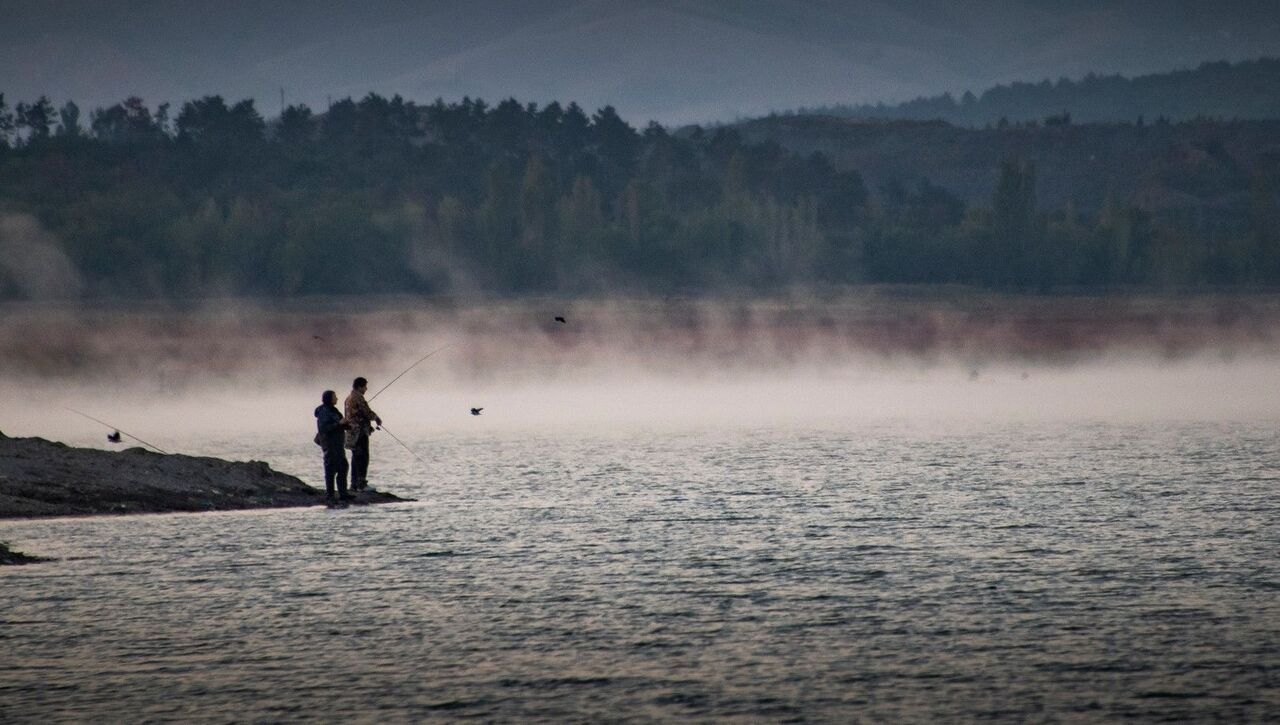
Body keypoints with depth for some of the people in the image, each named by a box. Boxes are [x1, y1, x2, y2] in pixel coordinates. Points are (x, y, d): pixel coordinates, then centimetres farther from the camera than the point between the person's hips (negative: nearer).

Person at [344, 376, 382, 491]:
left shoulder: (348, 398, 17)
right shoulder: (358, 397, -14)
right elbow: (367, 412, -15)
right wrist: (376, 418, 4)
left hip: (352, 432, 10)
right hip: (360, 431, -10)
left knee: (356, 458, 13)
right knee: (363, 457, -8)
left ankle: (354, 483, 15)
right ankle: (361, 483, -11)